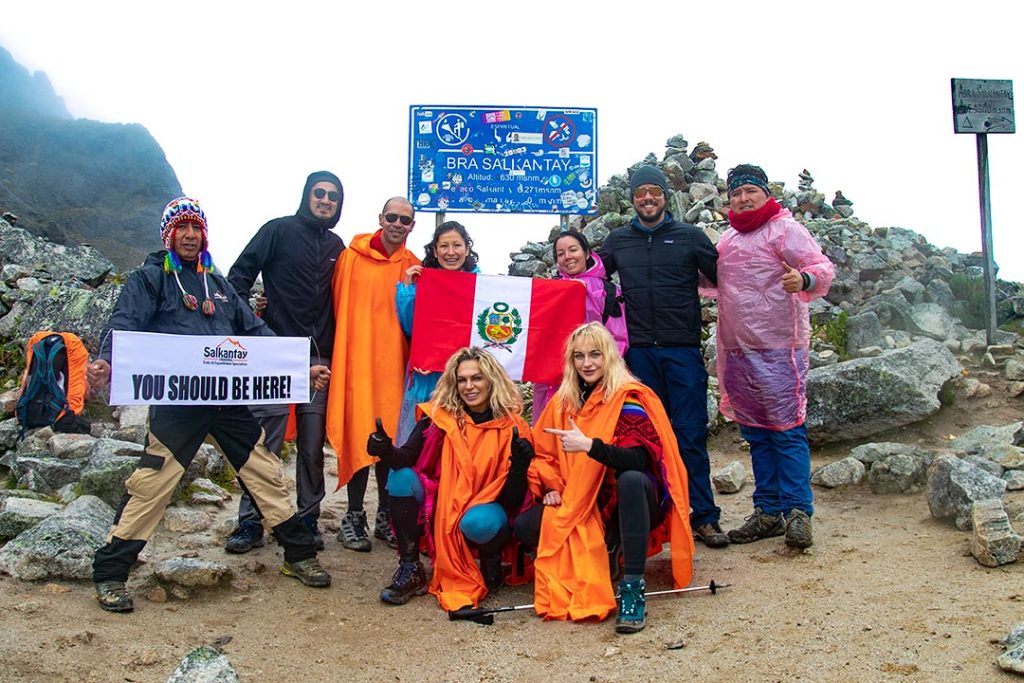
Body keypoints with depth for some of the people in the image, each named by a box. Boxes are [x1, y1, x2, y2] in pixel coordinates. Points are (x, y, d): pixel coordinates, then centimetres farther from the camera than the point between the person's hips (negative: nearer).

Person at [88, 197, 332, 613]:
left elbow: (255, 332, 19)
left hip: (230, 397, 5)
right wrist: (105, 362, -31)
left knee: (265, 473, 8)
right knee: (151, 483, -6)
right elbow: (124, 324, -10)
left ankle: (299, 556, 21)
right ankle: (110, 573, 12)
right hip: (176, 400, -5)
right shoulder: (150, 279, 6)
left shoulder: (218, 285, 21)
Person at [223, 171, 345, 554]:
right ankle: (251, 522, 6)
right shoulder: (279, 231, 3)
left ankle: (308, 520, 16)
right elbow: (240, 274, 2)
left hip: (319, 359, 4)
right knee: (265, 444, -3)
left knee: (312, 447, 7)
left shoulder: (336, 246, 16)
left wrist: (333, 352, 11)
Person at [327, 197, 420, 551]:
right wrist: (339, 357, -2)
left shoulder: (413, 267, 9)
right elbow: (339, 308, 3)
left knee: (391, 439, 7)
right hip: (358, 360, -2)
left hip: (395, 362, 3)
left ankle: (385, 516, 20)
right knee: (359, 438, -1)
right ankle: (354, 518, 13)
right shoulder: (352, 257, 1)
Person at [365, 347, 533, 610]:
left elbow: (512, 502, -12)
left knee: (477, 521, -35)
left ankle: (491, 560, 3)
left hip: (485, 512, -2)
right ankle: (410, 571, -9)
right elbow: (407, 458, -15)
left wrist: (520, 465, -30)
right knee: (402, 477, -20)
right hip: (443, 512, 3)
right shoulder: (439, 415, -4)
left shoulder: (512, 427, -9)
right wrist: (386, 451, -35)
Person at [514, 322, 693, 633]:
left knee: (630, 479, -39)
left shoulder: (628, 398, -14)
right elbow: (543, 453, 12)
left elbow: (640, 459, -28)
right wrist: (550, 487, -7)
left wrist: (589, 445, -38)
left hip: (631, 502, -5)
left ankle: (633, 587, -31)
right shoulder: (564, 402, 3)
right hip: (582, 505, 6)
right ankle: (603, 553, 6)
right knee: (525, 525, -13)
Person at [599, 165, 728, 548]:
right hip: (639, 352, 2)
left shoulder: (689, 237, 7)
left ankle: (704, 517, 5)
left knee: (690, 435, -2)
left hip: (683, 349, -2)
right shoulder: (617, 241, 13)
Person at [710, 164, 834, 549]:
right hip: (737, 351, 7)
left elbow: (823, 267, -15)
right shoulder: (728, 239, 17)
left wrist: (804, 278, -35)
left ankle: (798, 512, 1)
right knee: (756, 434, 12)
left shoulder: (785, 229, -4)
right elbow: (713, 279, 32)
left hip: (778, 348, -7)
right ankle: (768, 512, 20)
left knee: (787, 430, -6)